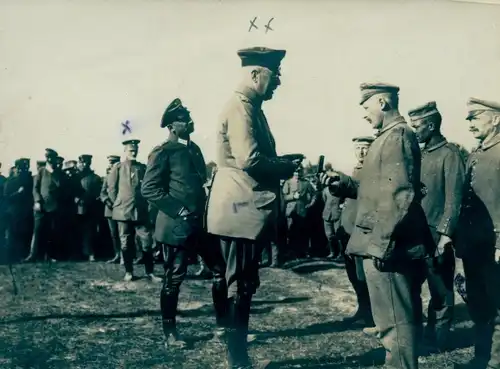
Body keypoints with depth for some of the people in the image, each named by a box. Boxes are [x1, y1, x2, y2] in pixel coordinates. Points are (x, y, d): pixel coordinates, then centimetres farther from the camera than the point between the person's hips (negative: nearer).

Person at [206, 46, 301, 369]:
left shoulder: (251, 108, 18)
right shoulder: (240, 107, -14)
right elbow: (249, 160, -24)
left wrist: (283, 163, 9)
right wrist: (288, 167, -10)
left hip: (248, 210, 10)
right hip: (241, 211, -10)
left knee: (243, 284, 15)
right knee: (240, 285, -3)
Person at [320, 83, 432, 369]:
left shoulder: (398, 135, -13)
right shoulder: (389, 137, 17)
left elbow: (401, 195, -22)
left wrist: (382, 244, -23)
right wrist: (344, 184, 9)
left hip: (388, 247, -10)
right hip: (386, 246, 10)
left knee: (395, 322, -1)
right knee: (400, 318, 18)